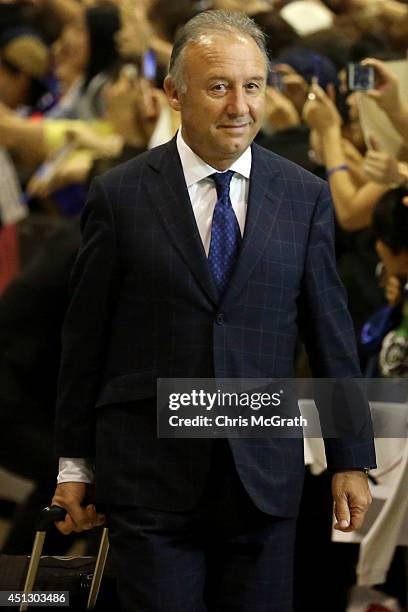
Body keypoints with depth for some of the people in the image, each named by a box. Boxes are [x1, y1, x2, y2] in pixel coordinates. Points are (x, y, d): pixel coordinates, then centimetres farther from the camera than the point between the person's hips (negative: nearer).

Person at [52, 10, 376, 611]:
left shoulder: (305, 197, 5)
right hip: (150, 478, -2)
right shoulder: (121, 196, -1)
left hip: (266, 473, 2)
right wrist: (74, 463, 5)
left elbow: (331, 333, 7)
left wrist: (351, 460, 7)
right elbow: (85, 337, 4)